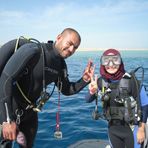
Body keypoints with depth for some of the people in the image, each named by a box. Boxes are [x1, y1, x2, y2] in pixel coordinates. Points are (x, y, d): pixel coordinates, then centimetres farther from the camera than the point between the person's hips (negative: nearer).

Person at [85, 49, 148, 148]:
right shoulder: (101, 81, -7)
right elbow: (88, 100, -6)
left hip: (131, 128, -4)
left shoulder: (130, 80, -20)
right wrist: (92, 91, -28)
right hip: (113, 128, 4)